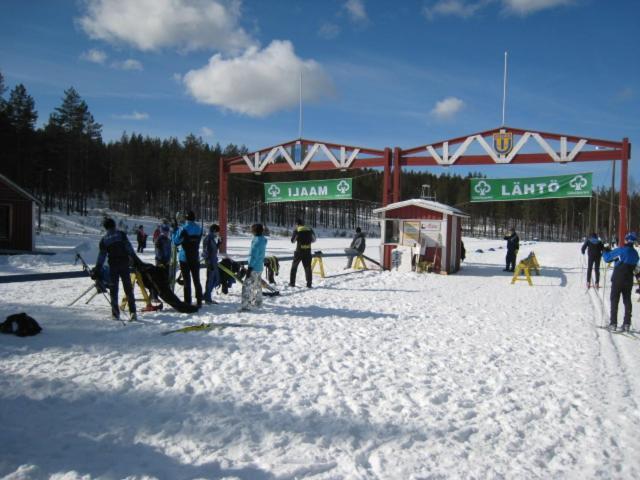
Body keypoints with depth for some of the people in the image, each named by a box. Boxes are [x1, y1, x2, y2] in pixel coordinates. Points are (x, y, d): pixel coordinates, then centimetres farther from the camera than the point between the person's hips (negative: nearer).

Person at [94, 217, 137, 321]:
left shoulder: (104, 240, 5)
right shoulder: (121, 234, 1)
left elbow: (101, 256, 5)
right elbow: (129, 248, -5)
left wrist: (97, 270, 11)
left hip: (113, 266, 1)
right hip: (124, 264, -1)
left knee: (114, 289, 10)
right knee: (128, 289, 3)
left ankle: (115, 313, 8)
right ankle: (132, 312, -4)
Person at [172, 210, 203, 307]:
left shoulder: (183, 229, -13)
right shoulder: (199, 229, 3)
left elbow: (176, 242, -9)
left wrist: (175, 231, 4)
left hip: (184, 258, -4)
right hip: (195, 258, 4)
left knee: (187, 281, -2)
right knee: (197, 280, 11)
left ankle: (187, 302, -2)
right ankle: (199, 301, 14)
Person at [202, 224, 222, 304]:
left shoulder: (212, 238, 15)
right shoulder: (209, 238, -14)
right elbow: (208, 251, -20)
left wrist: (219, 242, 11)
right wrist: (210, 263, -23)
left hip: (214, 262, 10)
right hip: (211, 262, -10)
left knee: (216, 279, 14)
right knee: (210, 280, -1)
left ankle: (207, 296, 21)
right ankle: (207, 298, 8)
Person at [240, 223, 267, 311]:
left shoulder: (256, 241, -19)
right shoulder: (263, 240, 8)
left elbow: (253, 255, -21)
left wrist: (249, 268, -19)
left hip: (254, 268, -10)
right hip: (260, 267, 10)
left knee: (247, 286, -9)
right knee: (257, 285, 23)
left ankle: (245, 306, -13)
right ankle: (257, 302, 36)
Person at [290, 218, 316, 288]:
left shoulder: (297, 230, -7)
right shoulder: (310, 230, 3)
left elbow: (292, 241, 1)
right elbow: (314, 239, 13)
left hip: (299, 251, -2)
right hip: (308, 251, 2)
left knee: (294, 267, 12)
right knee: (308, 267, 9)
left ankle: (292, 283, 12)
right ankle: (309, 284, 5)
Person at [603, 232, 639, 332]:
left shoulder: (620, 250, -14)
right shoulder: (635, 253, 5)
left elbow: (607, 258, -7)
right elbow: (635, 266, 15)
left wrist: (605, 253, 14)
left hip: (617, 279, -5)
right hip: (629, 280, 5)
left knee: (614, 300, 2)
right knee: (627, 301, 10)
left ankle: (613, 323, 0)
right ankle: (627, 324, 10)